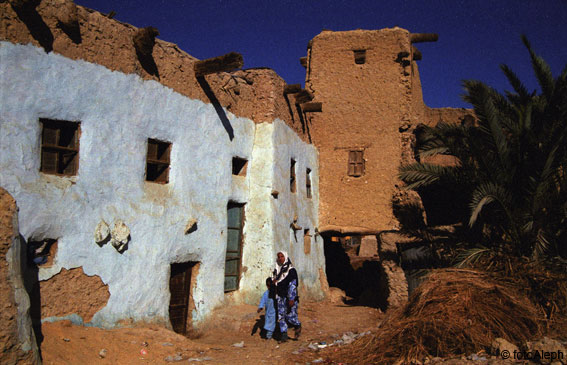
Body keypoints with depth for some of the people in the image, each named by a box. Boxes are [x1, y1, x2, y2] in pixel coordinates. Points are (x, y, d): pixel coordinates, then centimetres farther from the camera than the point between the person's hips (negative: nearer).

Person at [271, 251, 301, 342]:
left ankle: (298, 326, 24)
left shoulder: (291, 270, -9)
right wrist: (273, 281, 0)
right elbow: (274, 281, 25)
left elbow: (293, 284, -15)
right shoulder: (277, 269, 11)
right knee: (281, 316, 3)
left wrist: (291, 299, -20)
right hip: (280, 297, 6)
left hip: (289, 297, -6)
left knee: (290, 316, -6)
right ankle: (284, 335, 11)